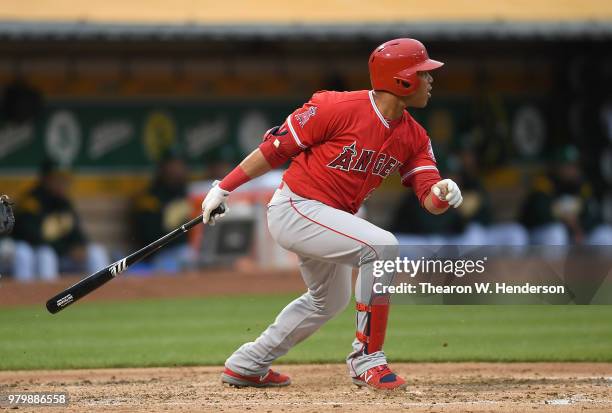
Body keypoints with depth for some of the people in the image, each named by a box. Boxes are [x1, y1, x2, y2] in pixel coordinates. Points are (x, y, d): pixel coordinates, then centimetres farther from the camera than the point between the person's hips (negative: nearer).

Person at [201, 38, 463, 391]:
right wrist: (224, 189, -13)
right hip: (294, 209, -10)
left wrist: (442, 193, -28)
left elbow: (429, 199, -3)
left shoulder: (414, 137, 1)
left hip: (327, 220, 10)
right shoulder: (341, 108, -21)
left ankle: (246, 366, 42)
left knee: (331, 300, 27)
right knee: (382, 245, -26)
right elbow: (277, 146, -14)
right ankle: (367, 358, -18)